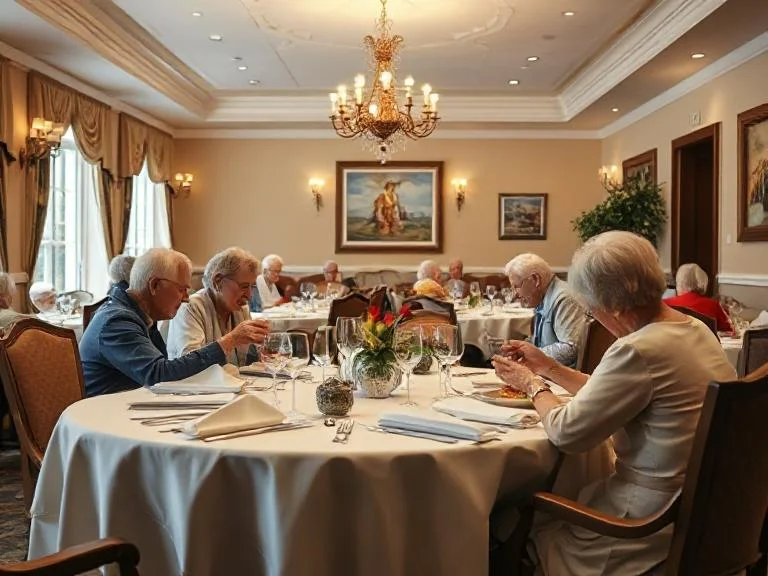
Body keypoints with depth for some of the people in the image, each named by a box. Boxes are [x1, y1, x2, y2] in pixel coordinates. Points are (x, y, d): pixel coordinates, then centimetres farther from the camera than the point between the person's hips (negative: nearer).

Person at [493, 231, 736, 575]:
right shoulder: (695, 330, 2)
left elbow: (566, 433, -19)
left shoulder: (638, 351, -28)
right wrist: (549, 368, 13)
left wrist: (532, 384, -2)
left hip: (656, 522, -8)